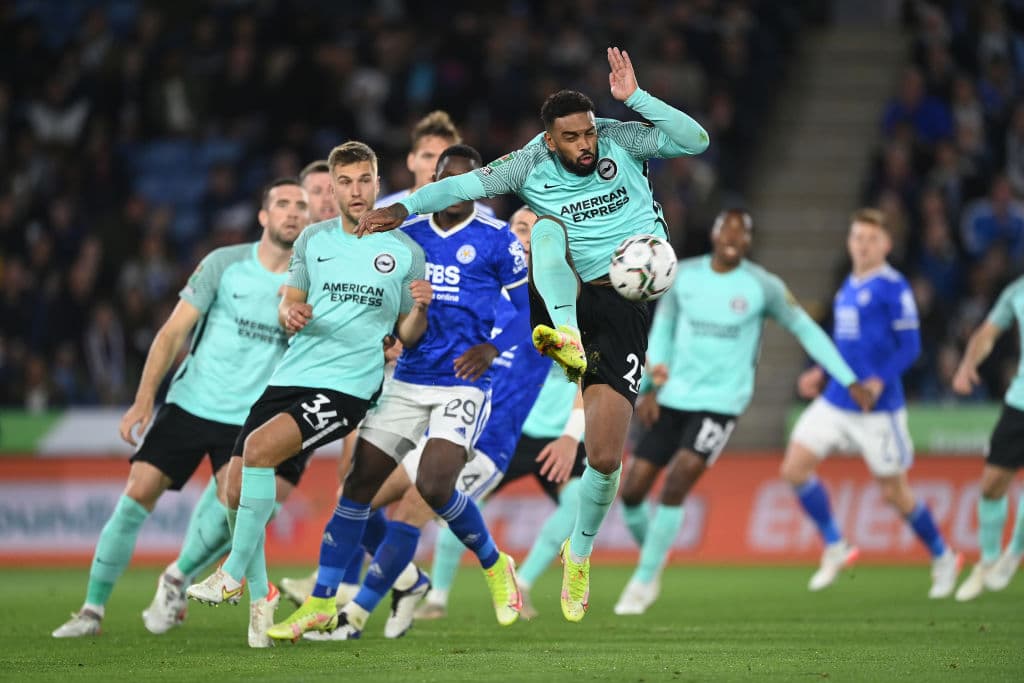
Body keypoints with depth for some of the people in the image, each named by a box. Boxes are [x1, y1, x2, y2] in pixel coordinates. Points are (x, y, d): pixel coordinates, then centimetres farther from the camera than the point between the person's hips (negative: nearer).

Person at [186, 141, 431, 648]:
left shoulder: (405, 252, 3)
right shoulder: (314, 240, 12)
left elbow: (407, 335, 8)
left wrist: (421, 310, -14)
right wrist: (289, 313, -5)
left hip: (346, 387, -5)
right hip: (291, 376, 5)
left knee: (259, 449, -28)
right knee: (236, 492, -4)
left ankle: (235, 575, -14)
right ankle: (259, 595, 19)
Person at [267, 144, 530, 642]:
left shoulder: (496, 241, -3)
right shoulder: (408, 234, 9)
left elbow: (529, 309, -1)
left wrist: (491, 348, -16)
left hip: (462, 385, -4)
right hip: (407, 382, 4)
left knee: (433, 488, -22)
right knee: (360, 485, -1)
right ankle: (321, 606, 3)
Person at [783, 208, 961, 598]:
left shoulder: (892, 288, -11)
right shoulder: (848, 287, 12)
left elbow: (909, 346, -14)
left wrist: (880, 381, -26)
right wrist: (821, 373, 14)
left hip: (877, 406, -7)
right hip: (835, 401, 7)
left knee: (894, 493, 1)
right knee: (794, 468, -5)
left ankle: (942, 558, 23)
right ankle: (834, 547, 9)